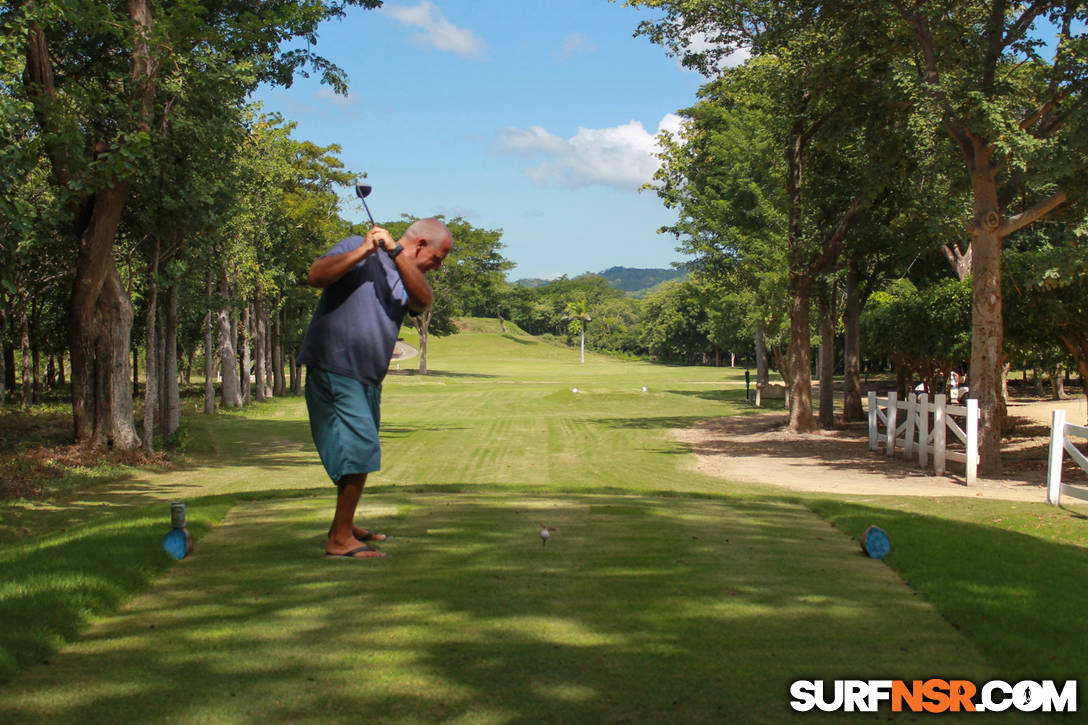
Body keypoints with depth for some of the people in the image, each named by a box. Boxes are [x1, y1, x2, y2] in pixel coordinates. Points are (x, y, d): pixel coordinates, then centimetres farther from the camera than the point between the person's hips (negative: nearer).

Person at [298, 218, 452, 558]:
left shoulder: (410, 275, 13)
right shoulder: (355, 248, -3)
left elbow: (423, 300, -11)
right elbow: (316, 275, -17)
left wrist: (395, 251, -22)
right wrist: (363, 251, -22)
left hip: (369, 378, 8)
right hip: (333, 370, -8)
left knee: (360, 454, 18)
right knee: (359, 451, -14)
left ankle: (345, 526, 34)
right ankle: (339, 539, -7)